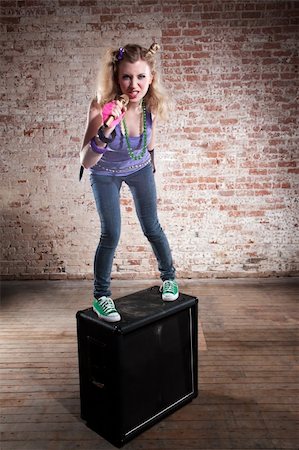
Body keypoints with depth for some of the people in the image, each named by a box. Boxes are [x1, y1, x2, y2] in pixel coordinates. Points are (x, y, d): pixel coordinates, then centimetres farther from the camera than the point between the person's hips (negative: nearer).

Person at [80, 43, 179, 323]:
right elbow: (85, 162, -39)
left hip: (139, 168, 3)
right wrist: (105, 133, -55)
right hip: (105, 174, -2)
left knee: (151, 228, 7)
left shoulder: (154, 104, -24)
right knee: (110, 235, -5)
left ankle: (169, 277, 32)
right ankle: (100, 296, 15)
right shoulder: (101, 107, -35)